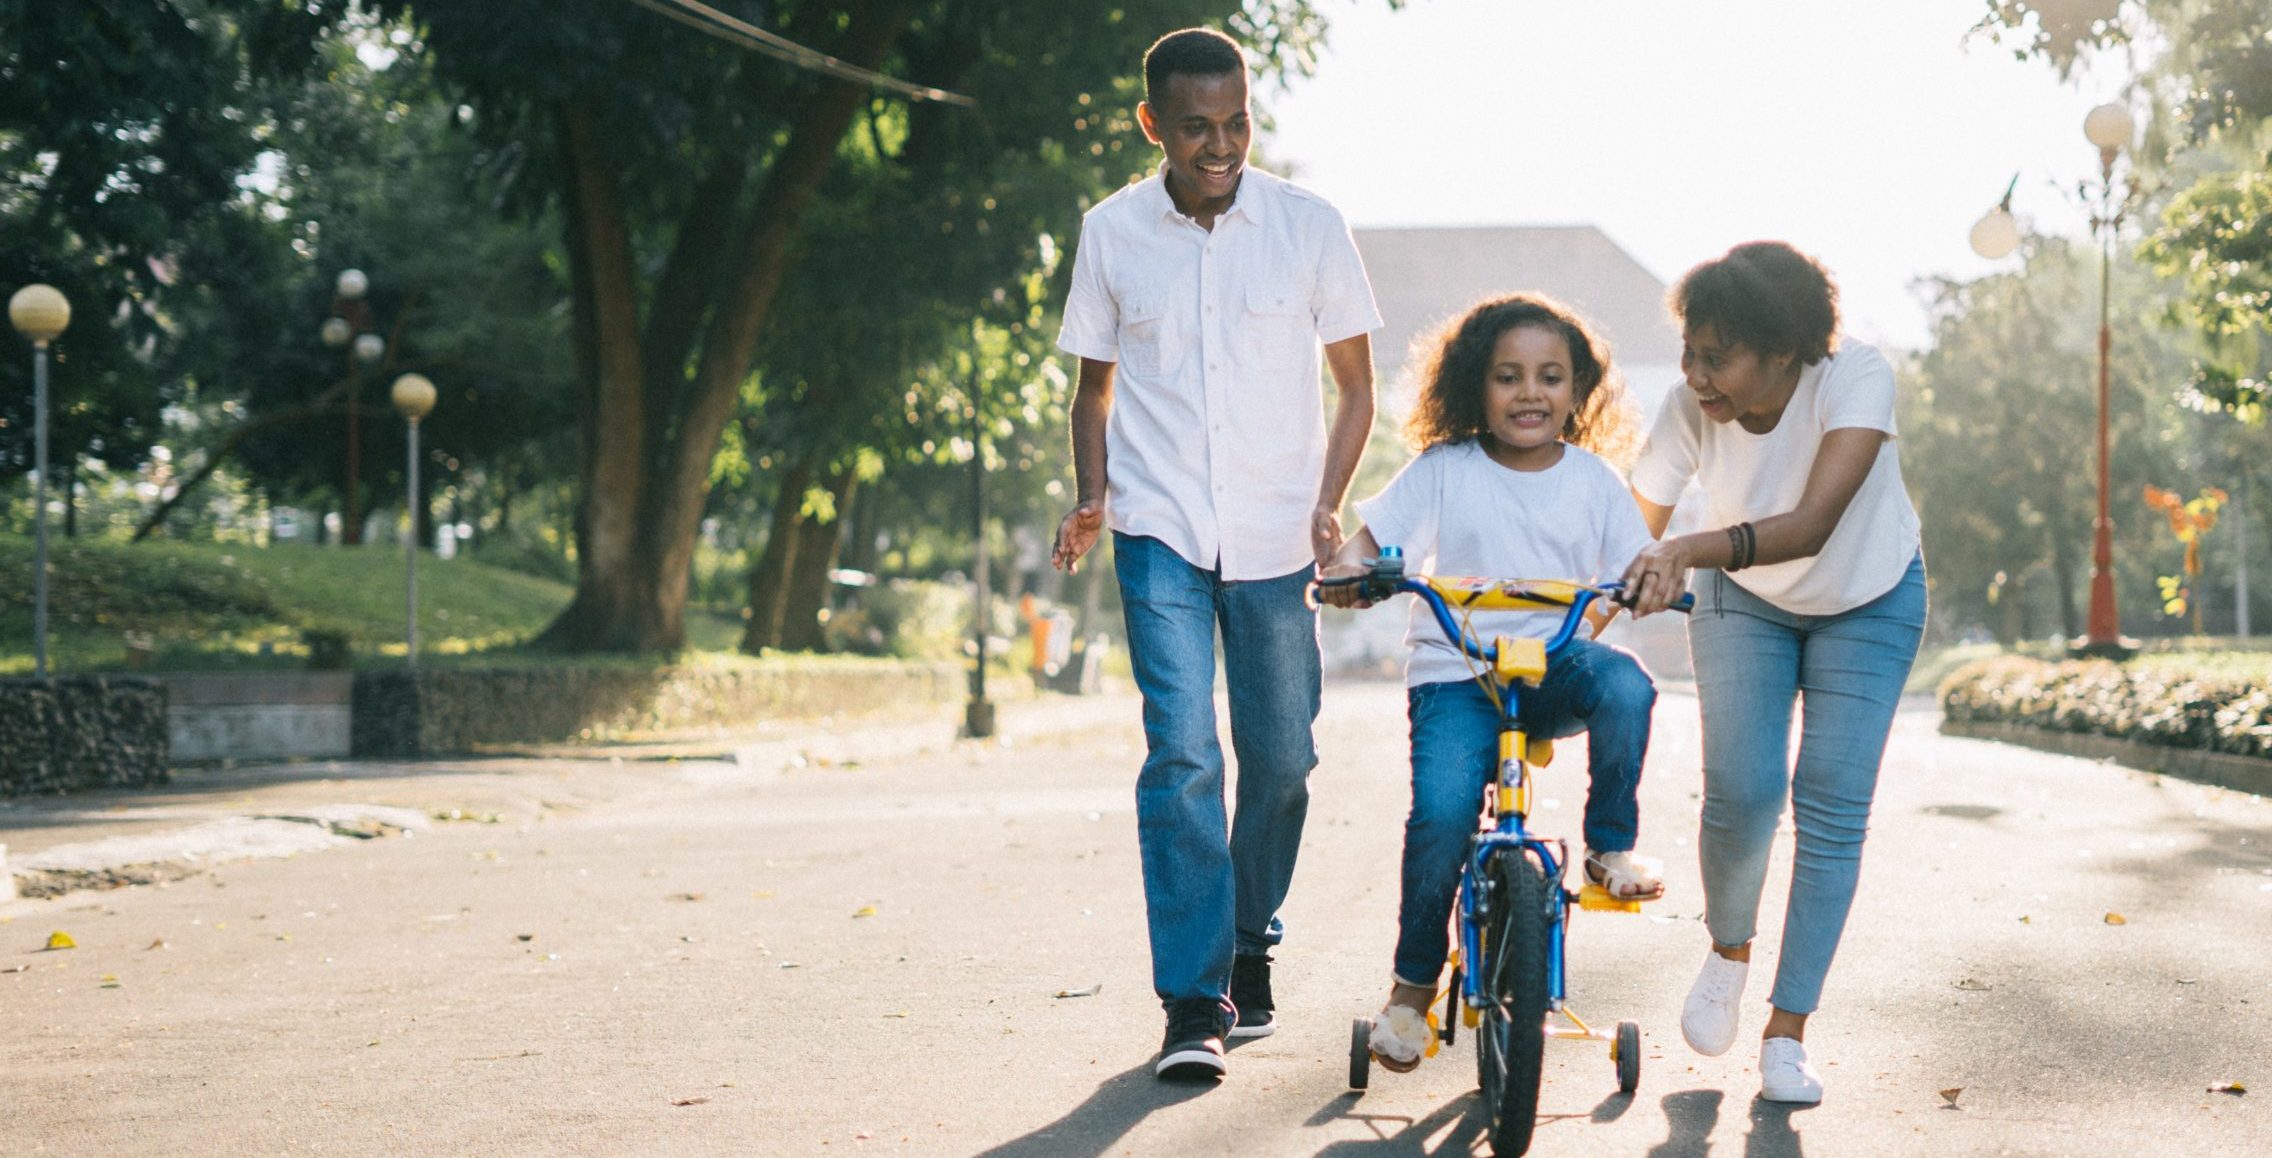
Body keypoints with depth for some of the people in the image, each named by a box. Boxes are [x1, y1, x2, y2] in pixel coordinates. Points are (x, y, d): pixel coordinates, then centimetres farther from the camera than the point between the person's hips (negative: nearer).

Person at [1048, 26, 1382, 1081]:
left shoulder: (1308, 226, -2)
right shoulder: (1112, 233, 0)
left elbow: (1355, 385, 6)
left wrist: (1327, 505, -6)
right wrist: (1091, 497, -1)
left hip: (1275, 536, 1)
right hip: (1160, 530, -1)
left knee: (1281, 756, 6)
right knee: (1181, 750, -13)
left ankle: (1250, 945, 31)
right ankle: (1194, 1003, -9)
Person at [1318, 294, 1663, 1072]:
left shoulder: (1592, 479, 9)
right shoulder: (1444, 471, 2)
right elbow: (1371, 535, -1)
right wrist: (1349, 568, -25)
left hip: (1557, 666, 2)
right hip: (1456, 673, -2)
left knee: (1624, 684, -34)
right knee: (1442, 811, -25)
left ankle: (1611, 848, -10)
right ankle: (1413, 985, -3)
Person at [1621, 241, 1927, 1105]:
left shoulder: (1855, 378, -34)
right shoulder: (1690, 408, -27)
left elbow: (1814, 523, -46)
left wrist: (1690, 551, -60)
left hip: (1867, 603, -1)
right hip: (1745, 602, 1)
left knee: (1832, 809, -9)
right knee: (1739, 793, -15)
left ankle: (1786, 1034, 2)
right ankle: (1728, 951, 16)